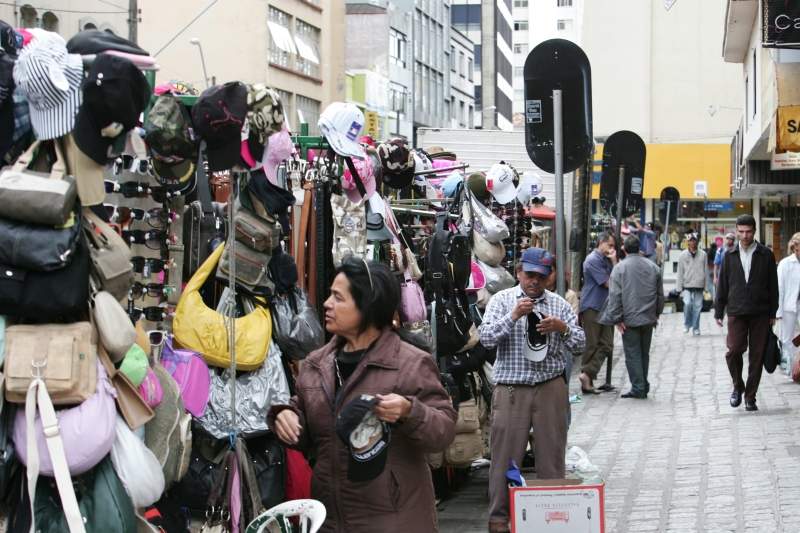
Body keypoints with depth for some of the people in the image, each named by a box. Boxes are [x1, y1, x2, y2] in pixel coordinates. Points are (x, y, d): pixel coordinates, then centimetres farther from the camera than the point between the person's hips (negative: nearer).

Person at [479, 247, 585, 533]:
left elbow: (579, 343, 6)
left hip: (551, 388, 2)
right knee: (506, 455, 0)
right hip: (511, 389, -2)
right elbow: (486, 337, -9)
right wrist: (514, 316, -20)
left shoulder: (558, 304, 9)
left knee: (552, 453, 8)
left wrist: (562, 328, -14)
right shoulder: (502, 300, 3)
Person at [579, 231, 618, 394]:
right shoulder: (593, 260, -11)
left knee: (606, 345, -1)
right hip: (592, 307, -8)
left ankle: (587, 375, -2)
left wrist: (614, 261, -1)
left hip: (605, 307, 8)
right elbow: (608, 283, -14)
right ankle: (587, 380, 3)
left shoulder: (607, 260, 18)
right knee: (591, 346, -3)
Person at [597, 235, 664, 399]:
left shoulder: (620, 268, -10)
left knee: (633, 354, 2)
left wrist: (617, 319, -7)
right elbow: (660, 294, 11)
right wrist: (657, 314, 22)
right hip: (648, 318, 4)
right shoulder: (653, 267, 3)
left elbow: (615, 296, -13)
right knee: (644, 353, 15)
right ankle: (643, 387, 21)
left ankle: (638, 388, 1)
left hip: (630, 319, -4)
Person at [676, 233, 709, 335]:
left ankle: (696, 328, 12)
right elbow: (680, 272, 4)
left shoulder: (702, 254, 3)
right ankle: (687, 324, 5)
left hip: (699, 285, 1)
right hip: (687, 285, -1)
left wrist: (706, 287, 4)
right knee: (687, 303, -16)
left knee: (697, 306, 1)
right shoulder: (683, 255, 2)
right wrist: (679, 287, 0)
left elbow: (706, 271, 6)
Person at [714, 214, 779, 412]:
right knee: (734, 351, -12)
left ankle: (750, 396, 11)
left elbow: (773, 285, 5)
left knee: (757, 355, 1)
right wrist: (718, 312, 8)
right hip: (736, 312, 1)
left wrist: (773, 312, 2)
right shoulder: (730, 256, 8)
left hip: (760, 314, -1)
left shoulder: (766, 255, 3)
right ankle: (738, 386, 13)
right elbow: (722, 285, 11)